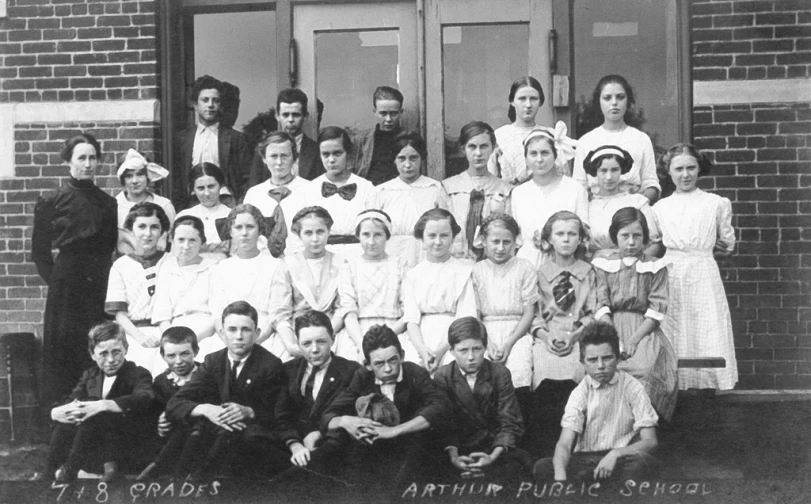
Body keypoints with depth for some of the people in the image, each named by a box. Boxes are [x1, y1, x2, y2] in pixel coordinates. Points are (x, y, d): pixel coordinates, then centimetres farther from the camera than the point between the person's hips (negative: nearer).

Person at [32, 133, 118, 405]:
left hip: (100, 288, 3)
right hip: (66, 288, -3)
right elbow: (39, 252, 3)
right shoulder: (51, 202, 1)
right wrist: (54, 279, -3)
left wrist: (104, 278, 4)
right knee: (62, 354, -1)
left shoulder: (107, 203, 11)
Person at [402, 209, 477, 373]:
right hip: (420, 341, 2)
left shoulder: (463, 271, 7)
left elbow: (465, 318, -1)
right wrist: (422, 351, -14)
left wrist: (442, 349, -15)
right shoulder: (413, 275, 14)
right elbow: (411, 319, 5)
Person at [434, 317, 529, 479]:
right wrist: (453, 456, -26)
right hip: (461, 448, 0)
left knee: (521, 459, -32)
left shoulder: (500, 373, -3)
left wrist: (493, 457, -26)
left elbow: (510, 423, -8)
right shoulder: (443, 376, -1)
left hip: (496, 446, 0)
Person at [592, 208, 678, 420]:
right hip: (611, 329, 1)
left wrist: (634, 339, -12)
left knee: (645, 367, -32)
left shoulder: (655, 268, 9)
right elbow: (602, 307, 3)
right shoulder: (603, 266, 12)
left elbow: (656, 311, 1)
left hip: (644, 331, -1)